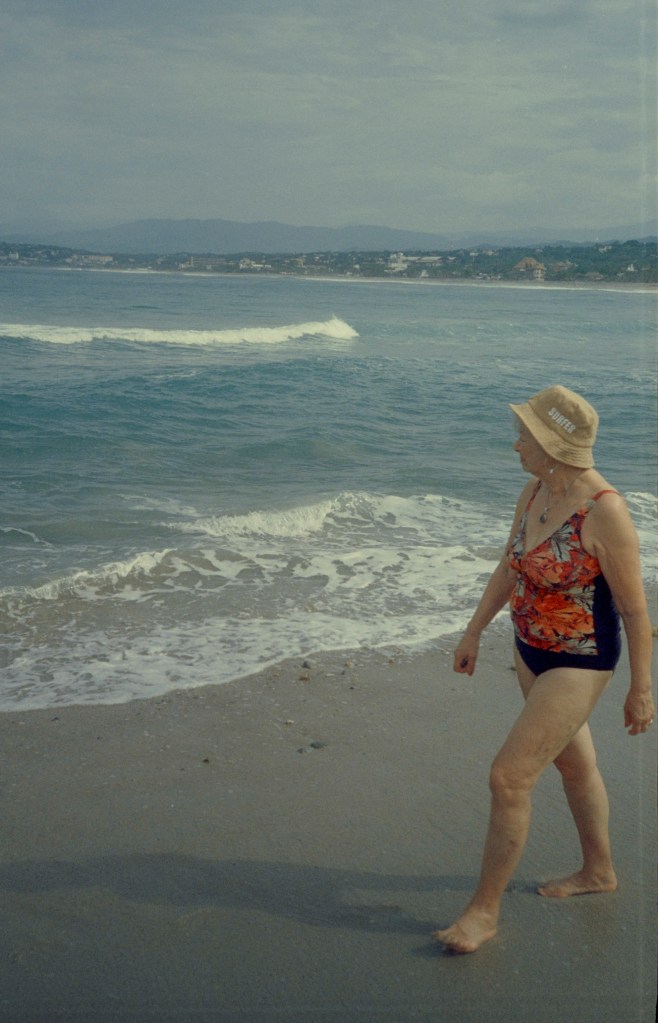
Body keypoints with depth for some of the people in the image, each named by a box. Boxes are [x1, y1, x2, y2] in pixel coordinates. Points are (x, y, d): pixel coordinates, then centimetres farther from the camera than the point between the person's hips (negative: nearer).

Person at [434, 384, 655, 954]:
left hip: (579, 663, -8)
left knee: (509, 777, -7)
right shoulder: (534, 493, -3)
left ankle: (485, 910, 9)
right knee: (573, 761, 24)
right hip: (531, 649, 8)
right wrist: (475, 631, 17)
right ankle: (598, 871, 46)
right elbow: (510, 568, 11)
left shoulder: (605, 513, -27)